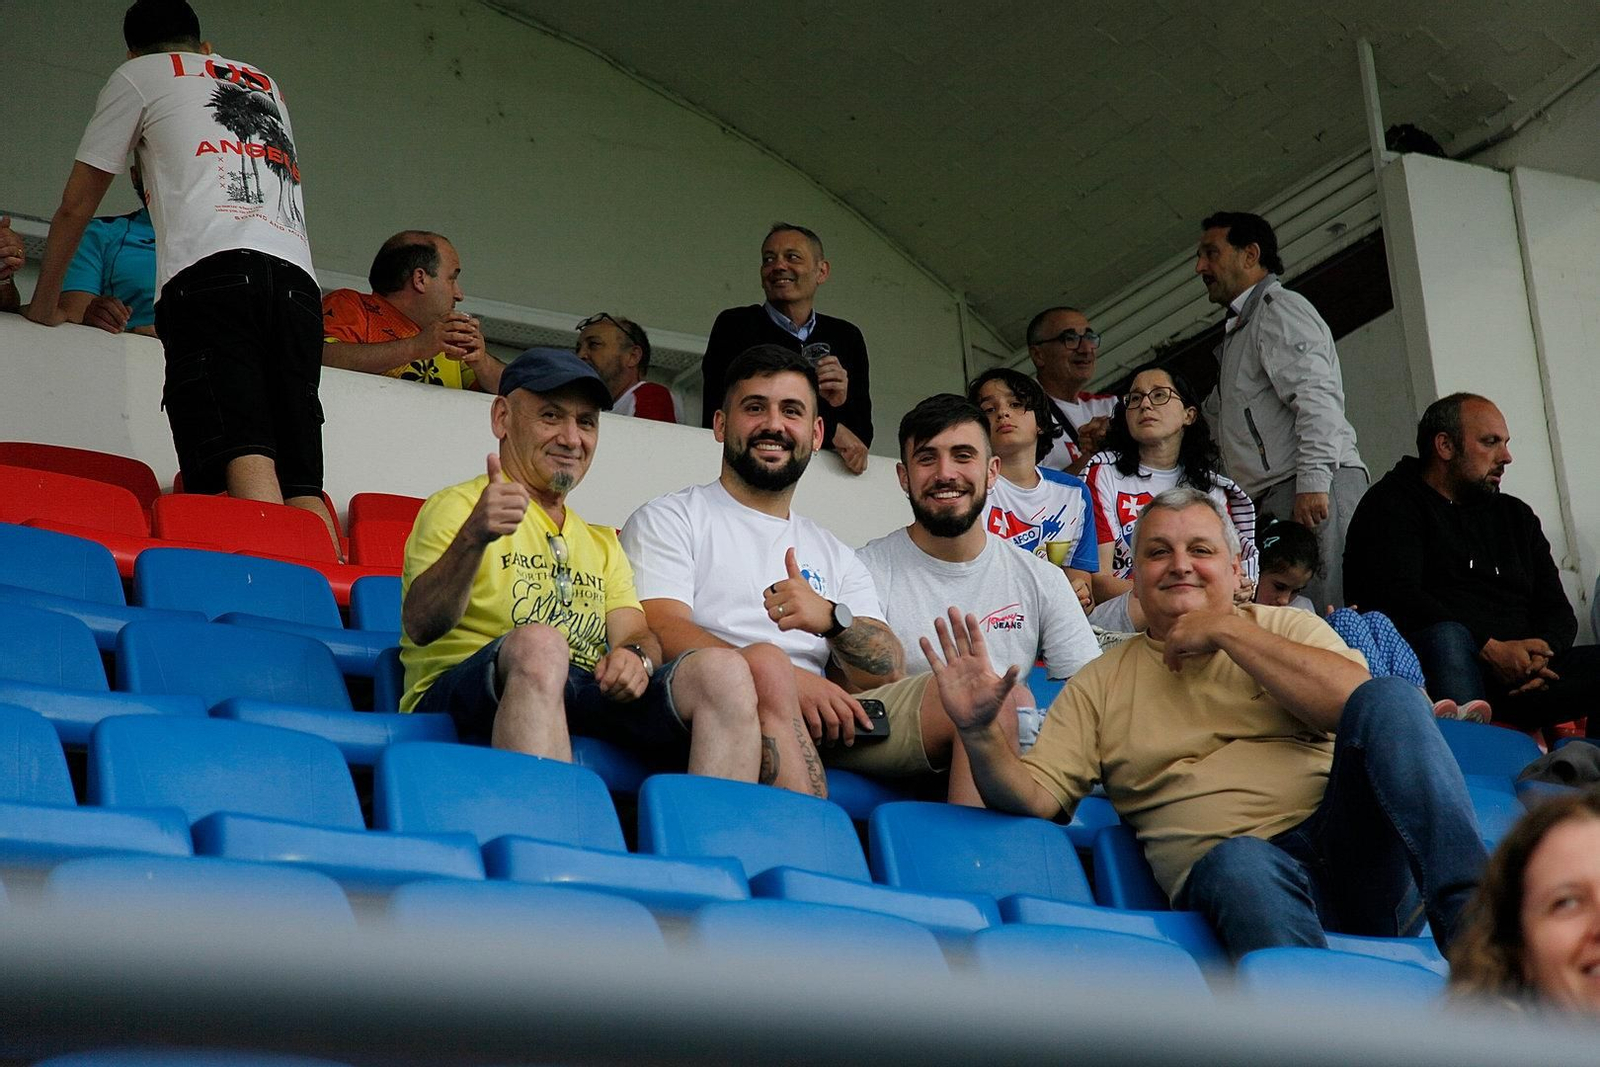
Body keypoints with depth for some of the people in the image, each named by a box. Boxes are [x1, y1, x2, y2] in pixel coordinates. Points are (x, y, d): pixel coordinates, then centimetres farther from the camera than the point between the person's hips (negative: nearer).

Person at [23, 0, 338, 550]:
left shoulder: (138, 75, 23)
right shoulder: (266, 85, 36)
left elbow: (76, 205, 25)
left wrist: (44, 304, 38)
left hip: (209, 268, -4)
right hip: (296, 278, 5)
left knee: (242, 462, -22)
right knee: (302, 483, -4)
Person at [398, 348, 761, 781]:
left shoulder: (602, 544, 30)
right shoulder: (458, 508, 10)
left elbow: (636, 633, 16)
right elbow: (421, 626, -7)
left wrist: (637, 655, -10)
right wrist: (473, 539, -25)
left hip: (591, 704, 5)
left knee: (724, 670, -20)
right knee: (539, 642, -38)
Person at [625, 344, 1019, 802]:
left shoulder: (837, 557, 29)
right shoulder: (667, 521, 15)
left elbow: (887, 676, 14)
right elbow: (663, 631, -5)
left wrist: (832, 619, -10)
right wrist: (790, 679, -19)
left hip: (826, 723, 5)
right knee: (765, 661, -39)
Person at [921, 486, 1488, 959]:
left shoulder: (1283, 627, 20)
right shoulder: (1100, 683, 21)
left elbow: (1357, 701, -1)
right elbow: (1035, 796, 9)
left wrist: (1228, 631, 2)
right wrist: (978, 732, -11)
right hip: (1223, 868, -1)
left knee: (1390, 698, -26)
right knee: (1240, 864, -40)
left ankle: (1472, 929, -34)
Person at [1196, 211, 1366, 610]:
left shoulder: (1279, 308, 0)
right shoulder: (1240, 329, 32)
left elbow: (1316, 396, -14)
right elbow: (1213, 413, 35)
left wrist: (1313, 482, -24)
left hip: (1315, 492, -9)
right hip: (1274, 501, 9)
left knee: (1320, 616, -18)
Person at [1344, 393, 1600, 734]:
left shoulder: (1517, 516, 29)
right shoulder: (1393, 505, 8)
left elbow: (1557, 610, 21)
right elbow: (1397, 599, -9)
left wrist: (1540, 652, -5)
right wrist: (1490, 650, -17)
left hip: (1519, 672, 5)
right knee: (1446, 638, -38)